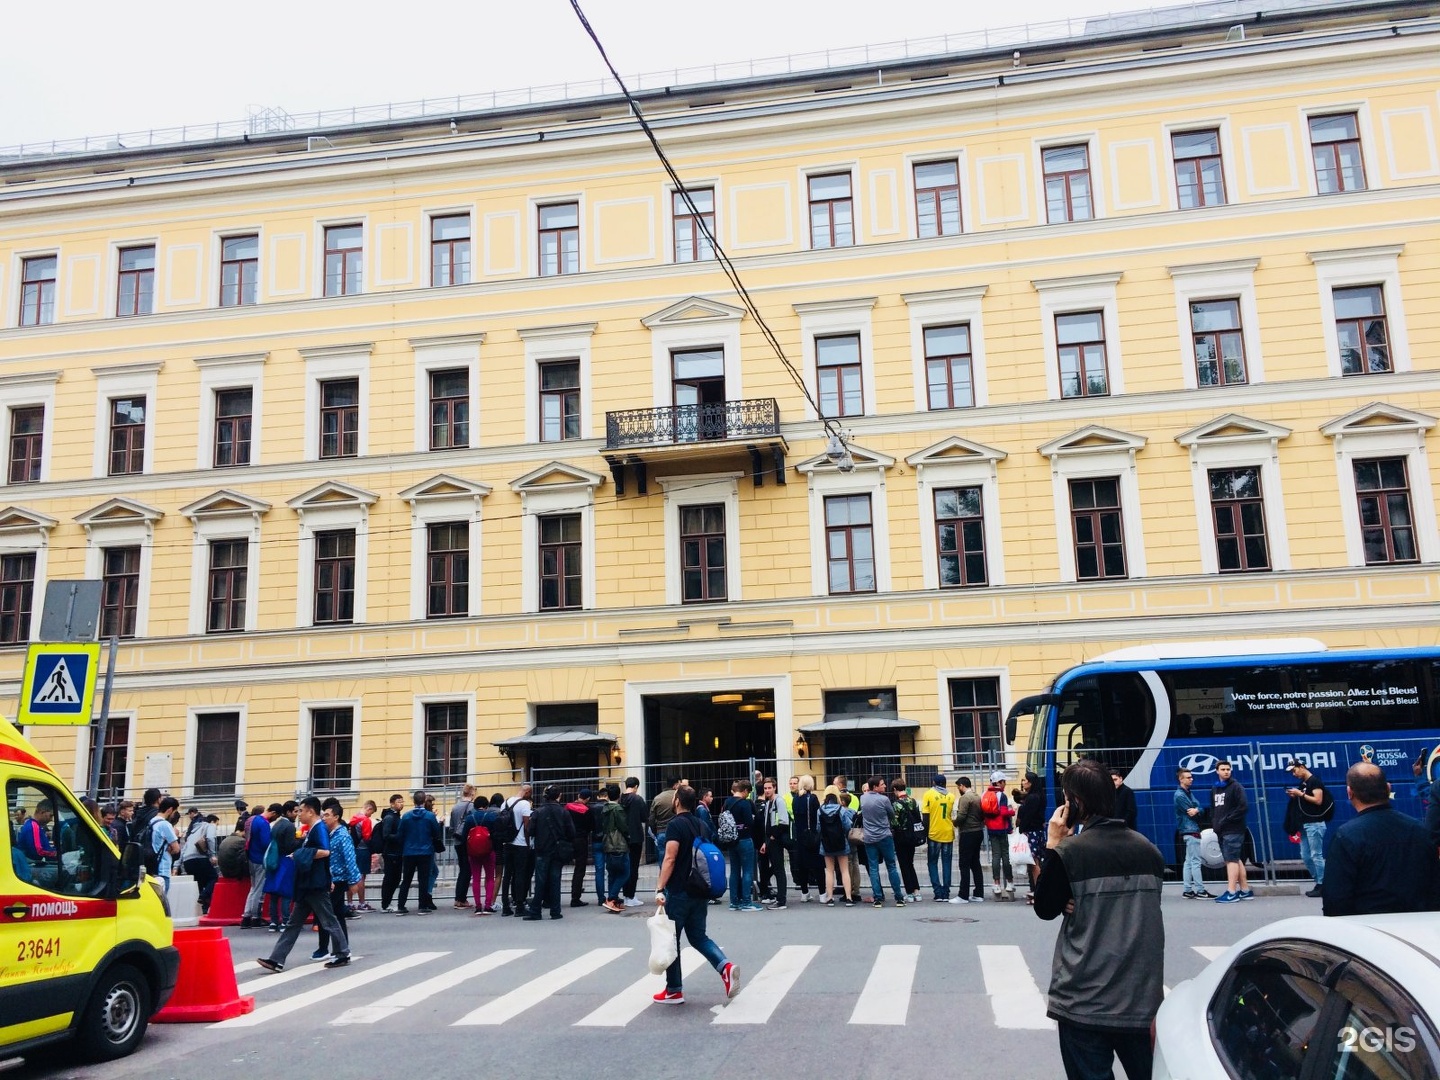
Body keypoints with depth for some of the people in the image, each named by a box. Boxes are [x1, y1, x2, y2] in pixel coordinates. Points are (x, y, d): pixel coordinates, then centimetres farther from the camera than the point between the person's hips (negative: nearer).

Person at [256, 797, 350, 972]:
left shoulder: (320, 828, -15)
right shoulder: (311, 830, 15)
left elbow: (325, 852, -27)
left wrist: (300, 855, -21)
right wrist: (298, 855, 9)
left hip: (316, 885, -10)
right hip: (306, 885, 10)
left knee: (328, 921, 0)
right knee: (293, 923, 9)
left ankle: (343, 955, 11)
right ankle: (277, 959, 11)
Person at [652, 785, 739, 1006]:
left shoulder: (675, 825, -12)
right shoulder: (701, 825, 11)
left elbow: (670, 859, -20)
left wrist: (659, 888, -22)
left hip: (678, 892, -7)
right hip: (700, 891, 7)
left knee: (671, 940, 5)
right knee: (698, 936, 14)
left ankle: (674, 991, 11)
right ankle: (725, 966, -9)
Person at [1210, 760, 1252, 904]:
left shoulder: (1236, 787, -4)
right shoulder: (1215, 789, 17)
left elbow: (1243, 807, -14)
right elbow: (1212, 810, 21)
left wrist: (1226, 820, -15)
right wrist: (1214, 824, 4)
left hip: (1233, 831, -7)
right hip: (1221, 831, 7)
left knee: (1231, 860, -10)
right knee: (1236, 860, 11)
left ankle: (1231, 893, -12)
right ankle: (1245, 891, 17)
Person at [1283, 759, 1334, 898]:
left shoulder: (1315, 781, -10)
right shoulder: (1302, 783, 16)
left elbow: (1318, 800, -19)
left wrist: (1301, 794, -18)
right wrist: (1295, 796, 5)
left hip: (1314, 824, -9)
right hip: (1304, 824, 9)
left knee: (1316, 856, -6)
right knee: (1305, 857, 9)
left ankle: (1322, 886, -1)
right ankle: (1319, 883, 16)